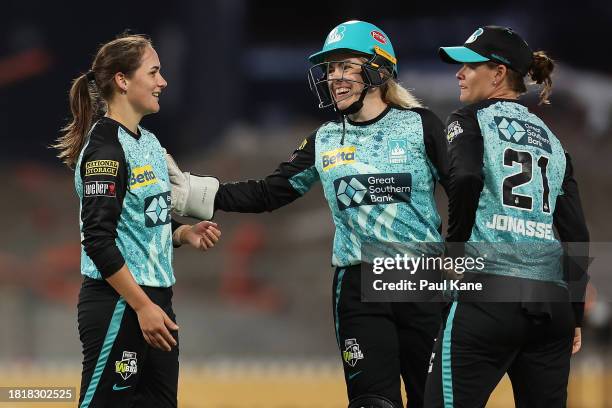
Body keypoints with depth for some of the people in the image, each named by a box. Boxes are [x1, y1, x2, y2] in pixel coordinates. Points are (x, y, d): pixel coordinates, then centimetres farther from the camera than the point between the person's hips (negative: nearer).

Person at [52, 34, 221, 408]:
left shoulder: (150, 143, 13)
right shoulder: (105, 146, -14)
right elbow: (98, 240, -20)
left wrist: (186, 233, 4)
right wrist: (142, 306, -21)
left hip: (155, 301, 9)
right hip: (117, 303, -9)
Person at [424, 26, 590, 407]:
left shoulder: (470, 120, 5)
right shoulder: (552, 140, 20)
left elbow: (465, 179, -17)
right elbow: (577, 233, 13)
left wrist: (454, 250, -4)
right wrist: (575, 317, 15)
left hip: (488, 295, -6)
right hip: (553, 303, 6)